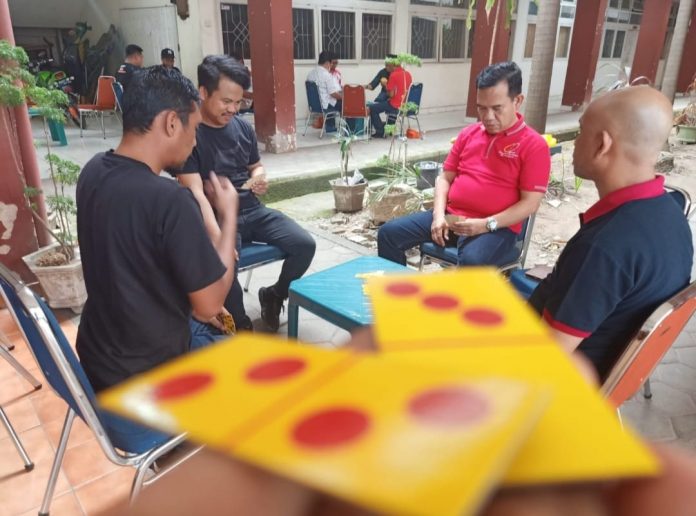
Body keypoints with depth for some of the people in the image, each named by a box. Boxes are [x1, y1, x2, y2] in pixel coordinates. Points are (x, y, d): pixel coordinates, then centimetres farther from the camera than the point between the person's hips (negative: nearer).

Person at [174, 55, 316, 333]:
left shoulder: (243, 126, 8)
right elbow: (195, 193, -17)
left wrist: (260, 178, -2)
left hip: (252, 210, 6)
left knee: (305, 244, -11)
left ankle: (274, 295, 17)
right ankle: (241, 326, -3)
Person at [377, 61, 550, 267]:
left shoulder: (534, 145, -4)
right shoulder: (468, 133, 12)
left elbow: (529, 203, -8)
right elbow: (445, 177, 13)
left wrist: (487, 225, -19)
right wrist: (439, 215, -4)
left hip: (496, 228, -5)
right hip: (450, 217, 6)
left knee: (472, 261, -38)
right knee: (389, 232, -9)